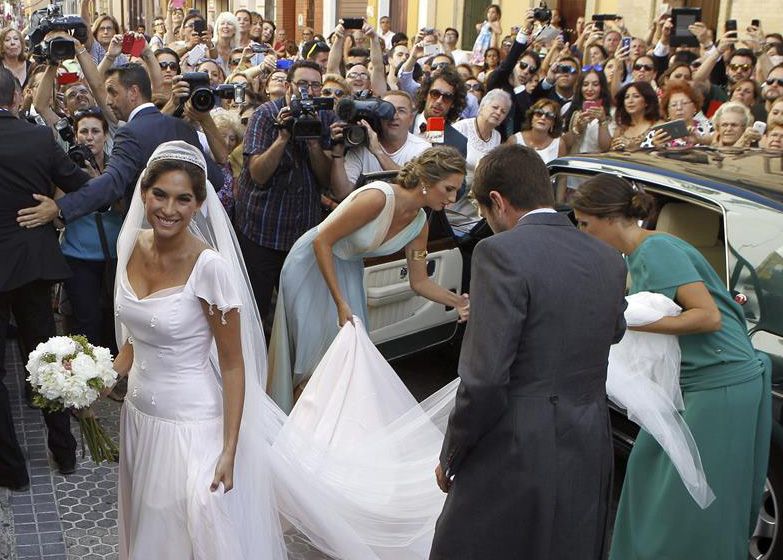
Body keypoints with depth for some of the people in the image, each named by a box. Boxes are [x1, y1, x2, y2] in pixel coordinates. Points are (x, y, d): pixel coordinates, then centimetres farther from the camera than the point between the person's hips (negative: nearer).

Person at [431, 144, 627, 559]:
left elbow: (484, 380, -19)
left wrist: (451, 458, -6)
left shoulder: (502, 252, -15)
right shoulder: (609, 261, 5)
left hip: (515, 460, -7)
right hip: (588, 460, 7)